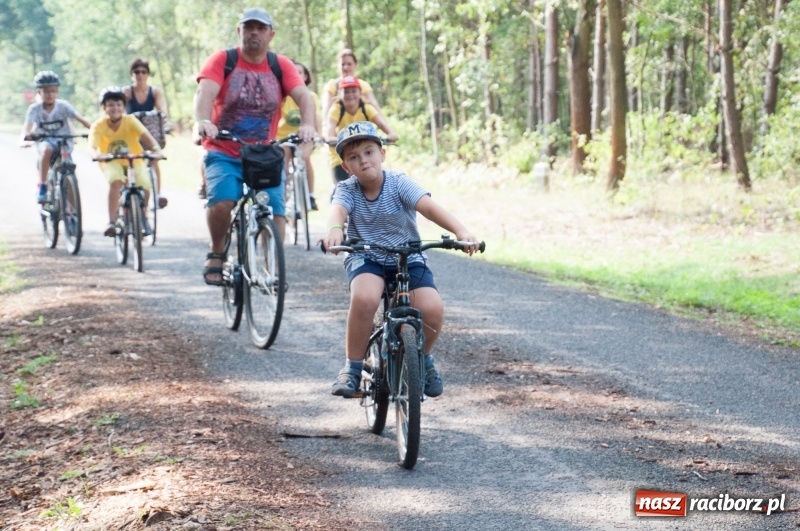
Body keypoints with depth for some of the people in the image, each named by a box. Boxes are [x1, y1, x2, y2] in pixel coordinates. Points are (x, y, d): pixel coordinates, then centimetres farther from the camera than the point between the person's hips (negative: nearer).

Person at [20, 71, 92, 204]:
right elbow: (28, 125, -24)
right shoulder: (35, 108, -11)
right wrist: (24, 139, -45)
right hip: (44, 140, -1)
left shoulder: (63, 105, -10)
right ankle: (42, 187, -27)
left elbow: (80, 118, -18)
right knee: (46, 150, -34)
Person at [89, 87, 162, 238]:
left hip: (135, 161, 1)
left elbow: (146, 136, -32)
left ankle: (144, 217, 8)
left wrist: (156, 149, -51)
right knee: (115, 181, -33)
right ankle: (111, 222, -31)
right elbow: (93, 146, -30)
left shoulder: (130, 121, -18)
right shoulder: (98, 126, -18)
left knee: (144, 186, -23)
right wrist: (97, 155, -54)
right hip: (112, 163, -1)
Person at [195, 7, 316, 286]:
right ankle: (216, 254, 0)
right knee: (222, 201, -26)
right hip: (224, 154, -2)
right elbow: (205, 91, -19)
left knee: (276, 212, -13)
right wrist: (203, 121, -40)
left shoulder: (281, 66, 2)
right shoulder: (222, 60, -3)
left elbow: (303, 95, -11)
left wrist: (307, 124, -32)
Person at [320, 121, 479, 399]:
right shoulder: (346, 190, -8)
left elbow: (429, 206, -27)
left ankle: (423, 358, 10)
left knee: (432, 310, -24)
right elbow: (338, 209, -31)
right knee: (365, 298, -34)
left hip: (408, 258, 0)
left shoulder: (399, 183, -11)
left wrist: (460, 231, -45)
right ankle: (353, 366, -13)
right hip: (365, 258, 0)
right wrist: (334, 230, -57)